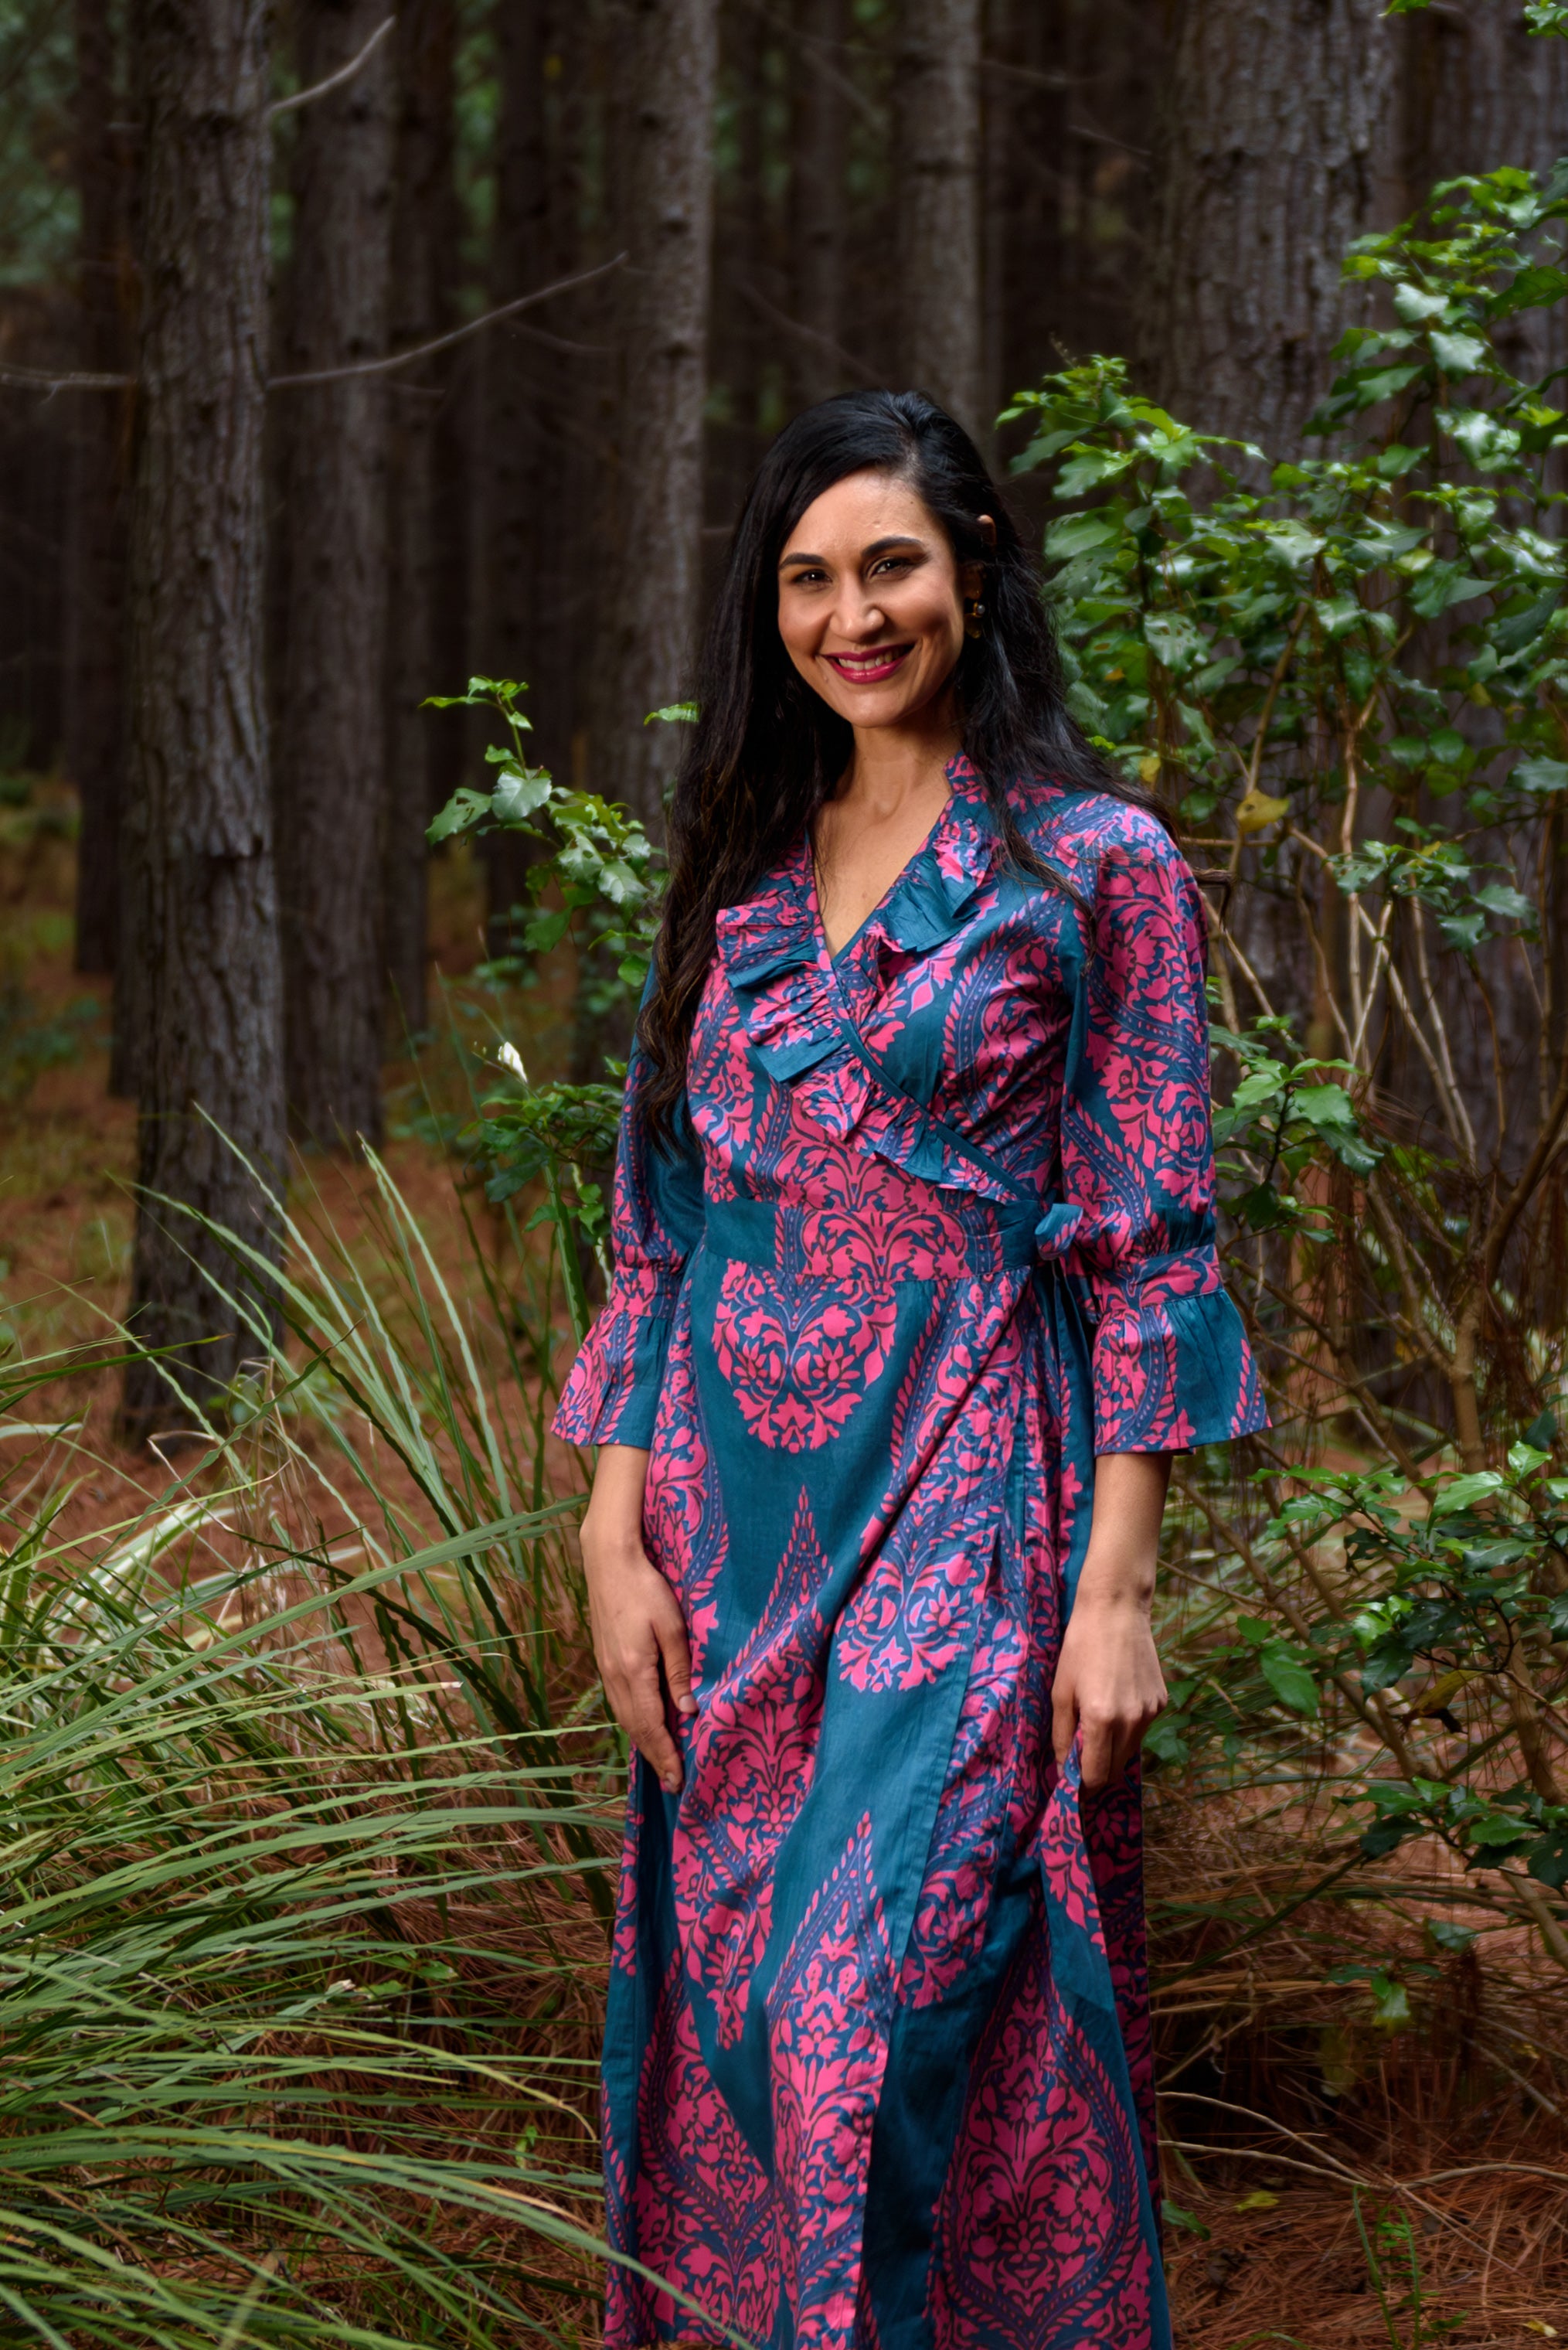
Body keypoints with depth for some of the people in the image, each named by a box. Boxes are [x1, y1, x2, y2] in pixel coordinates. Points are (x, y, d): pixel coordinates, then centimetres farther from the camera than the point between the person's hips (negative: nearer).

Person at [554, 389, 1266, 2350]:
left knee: (881, 2007, -12)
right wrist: (617, 1528, 3)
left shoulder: (1097, 863, -3)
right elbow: (661, 1225, 11)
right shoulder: (738, 875, 12)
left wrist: (1118, 1580, -11)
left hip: (965, 1503, -5)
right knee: (729, 1997, 8)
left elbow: (1151, 1242, -6)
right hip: (737, 1505, 5)